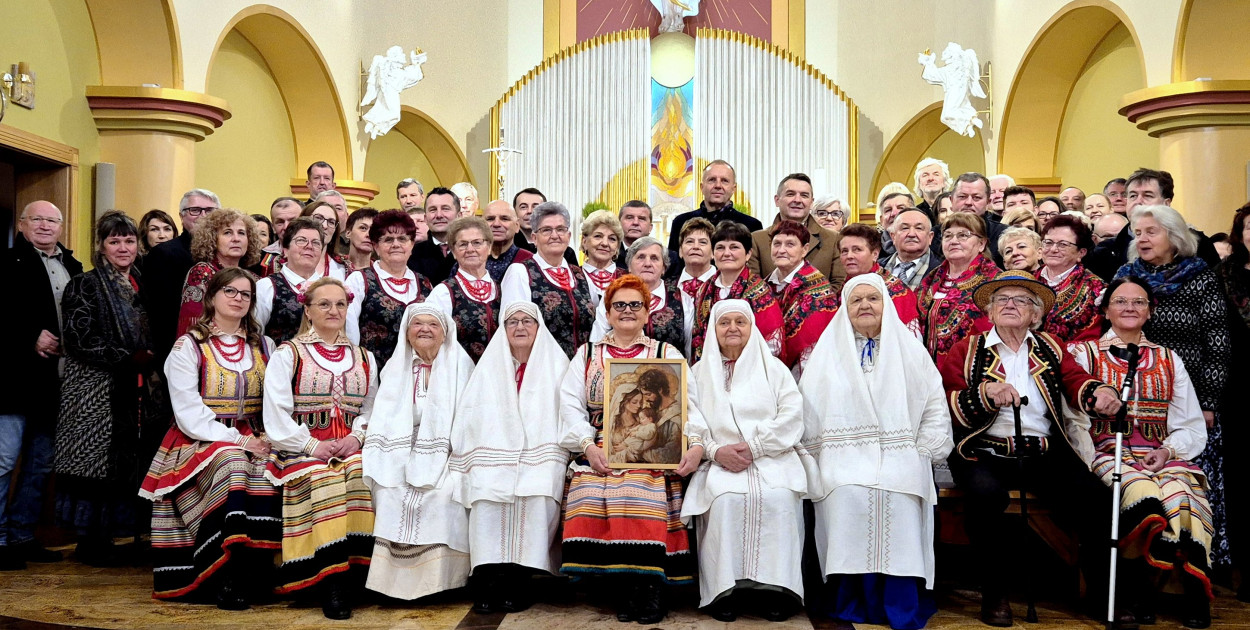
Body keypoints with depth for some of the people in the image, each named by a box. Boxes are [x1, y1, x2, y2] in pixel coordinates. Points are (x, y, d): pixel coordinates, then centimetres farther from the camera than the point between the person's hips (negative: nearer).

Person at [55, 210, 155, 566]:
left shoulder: (140, 287, 15)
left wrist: (149, 360, 3)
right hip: (95, 391, -6)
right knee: (95, 459, -3)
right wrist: (130, 358, -15)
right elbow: (79, 338, -13)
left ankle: (105, 536, 14)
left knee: (124, 463, 5)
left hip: (132, 389, 6)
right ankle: (90, 542, 6)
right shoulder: (85, 286, -3)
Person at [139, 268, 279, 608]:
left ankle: (251, 573, -21)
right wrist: (236, 441, -17)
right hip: (201, 443, -3)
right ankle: (225, 579, -29)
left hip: (253, 441, 3)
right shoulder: (188, 347, 3)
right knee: (232, 464, -35)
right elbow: (188, 413, -7)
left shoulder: (264, 347, 16)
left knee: (267, 471, -30)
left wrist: (266, 438, -9)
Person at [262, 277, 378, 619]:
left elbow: (371, 408, 16)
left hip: (350, 447, 3)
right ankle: (331, 586, -31)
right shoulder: (287, 354, 8)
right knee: (323, 479, -34)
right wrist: (312, 445, -12)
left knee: (361, 473, -31)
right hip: (301, 449, -3)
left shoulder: (363, 358, 21)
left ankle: (353, 574, -26)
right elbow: (277, 416, -1)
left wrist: (357, 436, -5)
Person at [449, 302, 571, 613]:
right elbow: (471, 419, 11)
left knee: (537, 496, -29)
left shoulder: (557, 366, 15)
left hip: (541, 456, -1)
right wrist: (470, 465, -1)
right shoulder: (488, 368, 19)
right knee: (487, 496, -28)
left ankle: (518, 580, -21)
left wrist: (560, 463, -6)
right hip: (495, 456, 1)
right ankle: (488, 579, -22)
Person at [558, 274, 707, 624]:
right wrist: (589, 446, -9)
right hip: (599, 453, 1)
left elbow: (689, 404, 5)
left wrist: (696, 444, -13)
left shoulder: (668, 355, 16)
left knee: (644, 492, -32)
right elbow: (572, 406, 8)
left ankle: (647, 585, -16)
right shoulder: (586, 355, 19)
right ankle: (631, 585, -15)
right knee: (589, 492, -29)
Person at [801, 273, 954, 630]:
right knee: (847, 496, -29)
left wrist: (921, 453, 1)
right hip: (844, 457, 0)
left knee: (898, 498, -28)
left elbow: (935, 405, 12)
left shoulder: (909, 349, 17)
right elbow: (810, 411, 7)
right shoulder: (828, 352, 15)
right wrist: (817, 461, -4)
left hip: (899, 457, 0)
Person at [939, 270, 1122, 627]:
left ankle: (1103, 590, -1)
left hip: (1046, 454, 3)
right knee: (985, 492, -35)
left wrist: (1101, 393, -19)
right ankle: (995, 591, -14)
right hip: (986, 452, -2)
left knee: (1095, 496, -23)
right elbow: (945, 403, 0)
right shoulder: (968, 350, 12)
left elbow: (1076, 381, 4)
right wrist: (985, 392, -17)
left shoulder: (1050, 348, 21)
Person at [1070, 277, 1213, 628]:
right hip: (1107, 453, -2)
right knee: (1141, 494, -36)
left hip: (1163, 457, 2)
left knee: (1179, 493, -33)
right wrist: (1092, 464, -13)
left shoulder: (1169, 361, 22)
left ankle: (1195, 593, -21)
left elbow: (1193, 427, 16)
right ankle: (1135, 586, -21)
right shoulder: (1084, 354, 14)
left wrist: (1168, 451, -5)